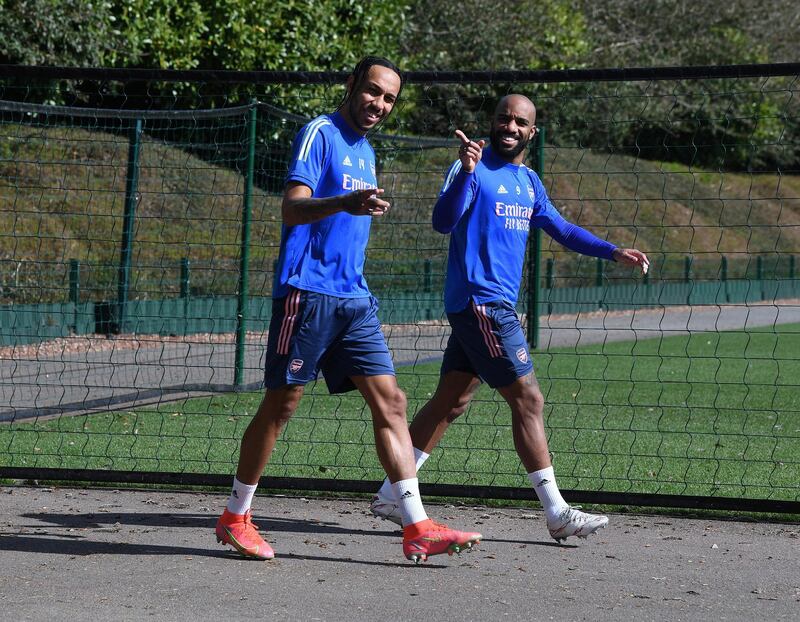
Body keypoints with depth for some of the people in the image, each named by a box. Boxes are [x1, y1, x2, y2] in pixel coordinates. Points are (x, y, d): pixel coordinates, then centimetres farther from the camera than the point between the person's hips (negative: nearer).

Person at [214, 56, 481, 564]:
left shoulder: (365, 151, 19)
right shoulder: (320, 134, -7)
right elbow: (292, 208, -21)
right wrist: (344, 203, -37)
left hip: (354, 297, 8)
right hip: (307, 290, -8)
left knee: (390, 402, -1)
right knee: (282, 403, -2)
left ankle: (418, 528, -3)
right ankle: (235, 518, 12)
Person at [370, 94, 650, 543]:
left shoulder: (529, 182, 16)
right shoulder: (475, 169, -10)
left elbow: (561, 229, 26)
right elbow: (444, 222, -23)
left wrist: (614, 252, 16)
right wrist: (466, 172, -37)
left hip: (497, 307, 9)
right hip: (479, 301, -9)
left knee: (452, 401, 11)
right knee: (528, 399, -9)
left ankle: (391, 495, 17)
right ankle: (557, 514, -6)